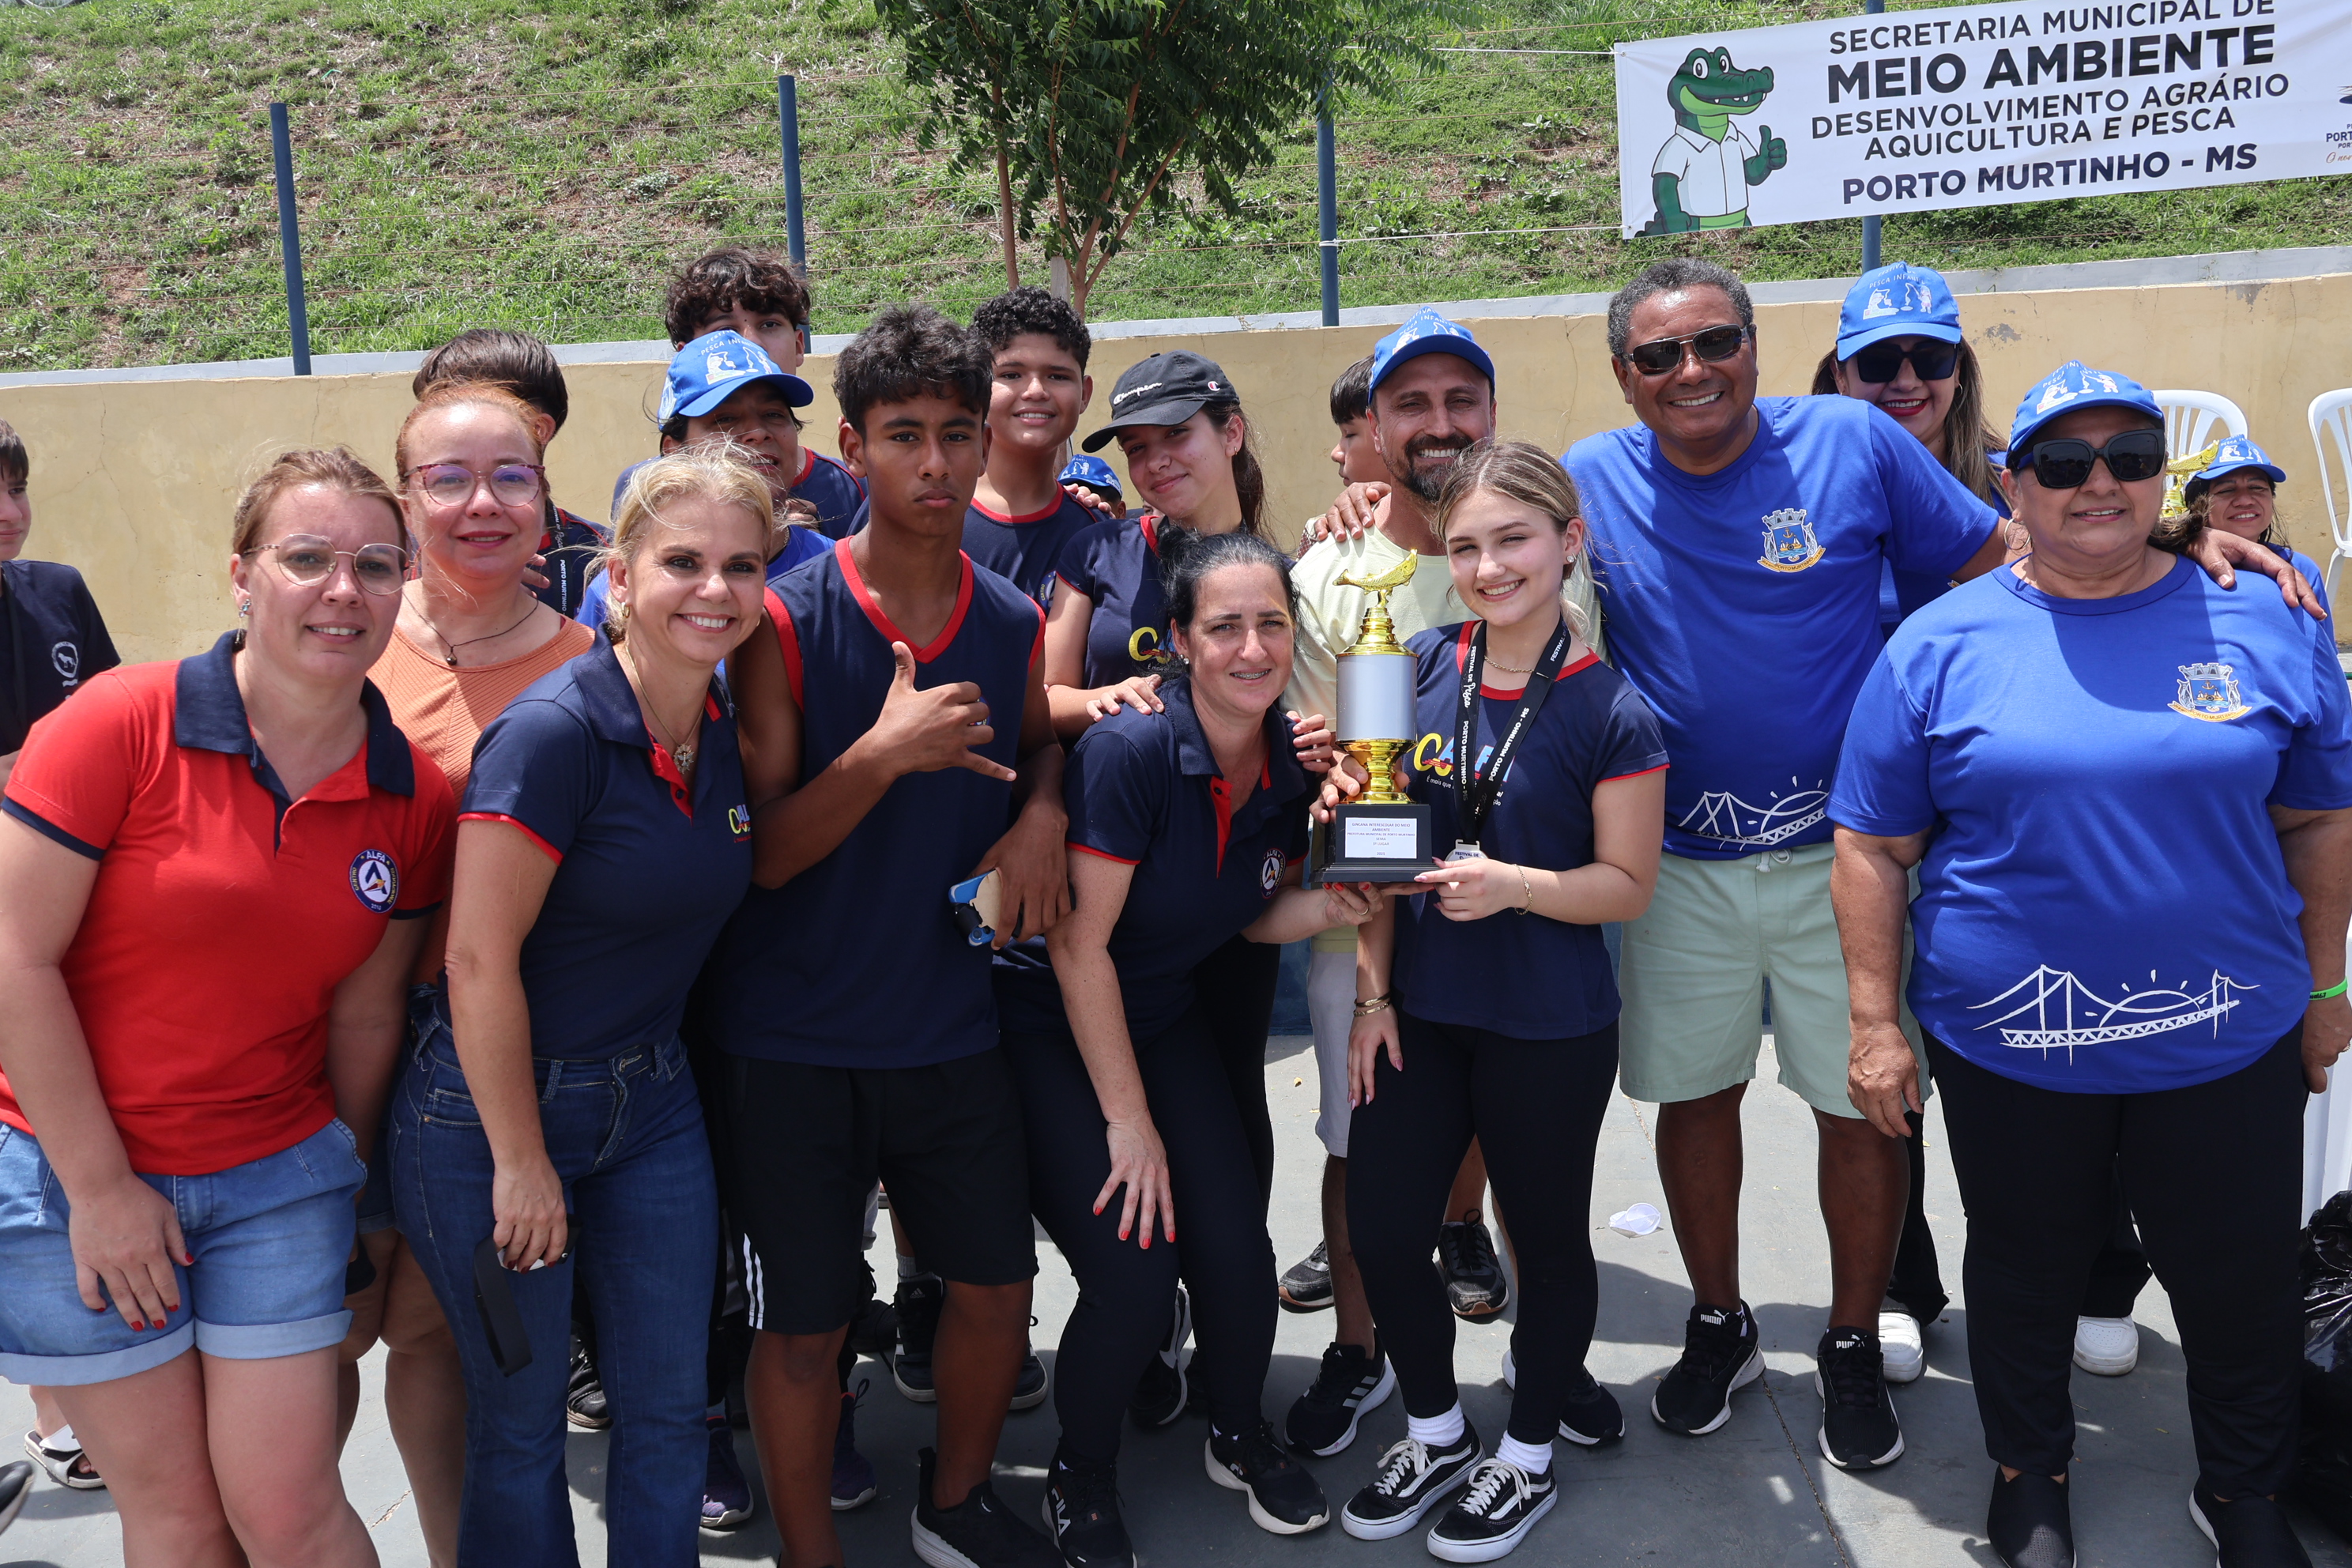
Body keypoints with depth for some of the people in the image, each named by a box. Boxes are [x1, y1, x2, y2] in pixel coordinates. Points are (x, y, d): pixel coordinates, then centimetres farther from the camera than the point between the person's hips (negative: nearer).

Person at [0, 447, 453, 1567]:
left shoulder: (412, 796, -3)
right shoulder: (120, 723, -15)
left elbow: (364, 1017, 5)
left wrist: (345, 1184, 12)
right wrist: (101, 1187, -12)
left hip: (276, 1177, 3)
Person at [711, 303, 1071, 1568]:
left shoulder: (1014, 623, 0)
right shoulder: (786, 621, -13)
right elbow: (762, 854, -14)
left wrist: (1041, 814, -3)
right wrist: (881, 756, -29)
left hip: (950, 1025, 4)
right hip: (793, 1039, -4)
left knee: (997, 1283, 14)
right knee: (801, 1323, 5)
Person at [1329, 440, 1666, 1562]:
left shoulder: (1609, 712, -12)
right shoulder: (1420, 668, 0)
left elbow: (1627, 883, -8)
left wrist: (1513, 885, -25)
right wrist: (1373, 990, 4)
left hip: (1549, 1031, -4)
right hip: (1421, 1011, 4)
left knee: (1546, 1237, 12)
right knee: (1381, 1229, 9)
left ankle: (1527, 1455, 34)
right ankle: (1436, 1434, 34)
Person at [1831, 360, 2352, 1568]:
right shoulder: (1943, 643, -5)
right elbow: (1872, 844, -3)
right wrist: (1875, 1023, -5)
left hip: (2227, 1041, 1)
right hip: (2008, 1047, -1)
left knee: (2243, 1284, 14)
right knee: (2024, 1272, 16)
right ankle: (2029, 1471, 41)